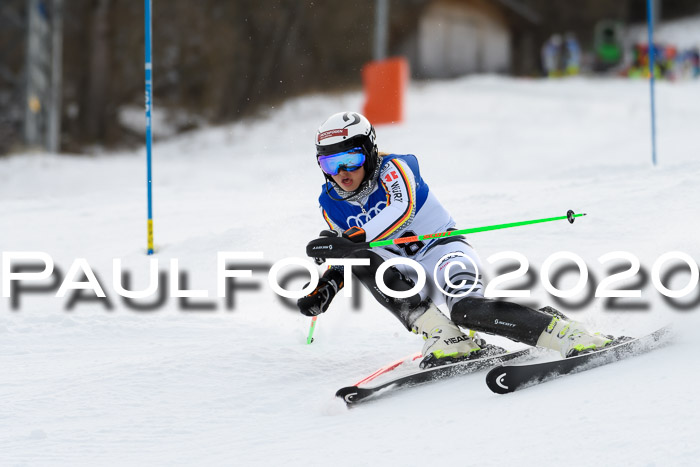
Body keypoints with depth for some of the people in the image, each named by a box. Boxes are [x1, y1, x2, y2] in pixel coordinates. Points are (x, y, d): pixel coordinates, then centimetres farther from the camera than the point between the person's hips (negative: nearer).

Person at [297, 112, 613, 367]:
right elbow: (344, 259, 17)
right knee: (361, 263, -23)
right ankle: (444, 339, -28)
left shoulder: (393, 168, -14)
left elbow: (401, 209, -36)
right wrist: (324, 290, -4)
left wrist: (352, 240, -48)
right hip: (407, 275, 6)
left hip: (444, 252, -6)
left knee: (467, 309, -35)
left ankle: (567, 334, -30)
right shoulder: (331, 205, 3)